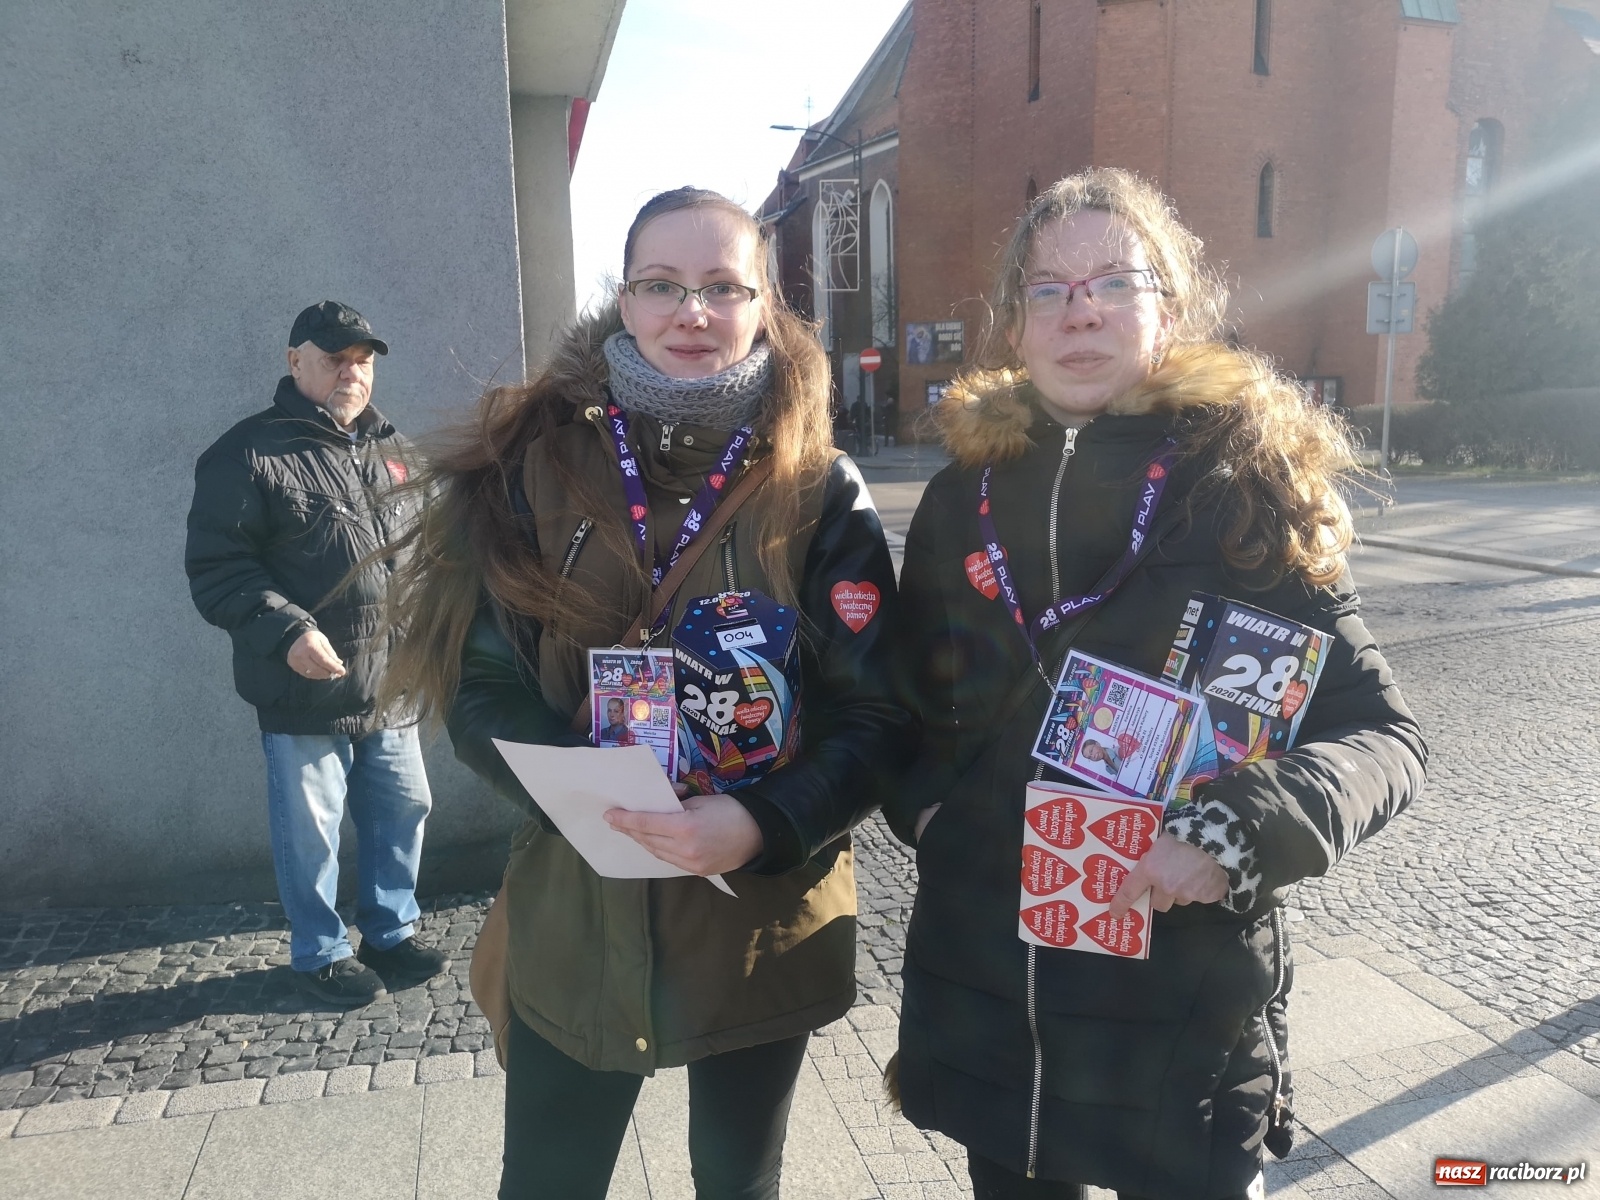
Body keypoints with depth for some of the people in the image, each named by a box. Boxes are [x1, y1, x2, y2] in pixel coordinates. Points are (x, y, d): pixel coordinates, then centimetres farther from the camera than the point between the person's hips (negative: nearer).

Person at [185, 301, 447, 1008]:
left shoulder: (389, 449, 13)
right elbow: (215, 567, -13)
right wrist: (286, 631, -25)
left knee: (403, 808, 15)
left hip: (389, 681, 6)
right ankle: (319, 954, 27)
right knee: (311, 829, 6)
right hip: (305, 687, -6)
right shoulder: (248, 454, -9)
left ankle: (391, 932, 35)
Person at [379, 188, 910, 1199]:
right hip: (574, 918, 1)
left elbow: (877, 717, -9)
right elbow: (480, 688, -4)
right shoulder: (536, 468, -4)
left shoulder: (821, 493, -7)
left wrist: (760, 825, -25)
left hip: (765, 919, 0)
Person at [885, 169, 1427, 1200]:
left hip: (1186, 1000, -3)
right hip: (979, 987, 4)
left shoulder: (1244, 489, -9)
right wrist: (927, 803, -3)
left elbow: (1385, 737, -10)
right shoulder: (963, 498, 2)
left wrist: (1238, 832, -26)